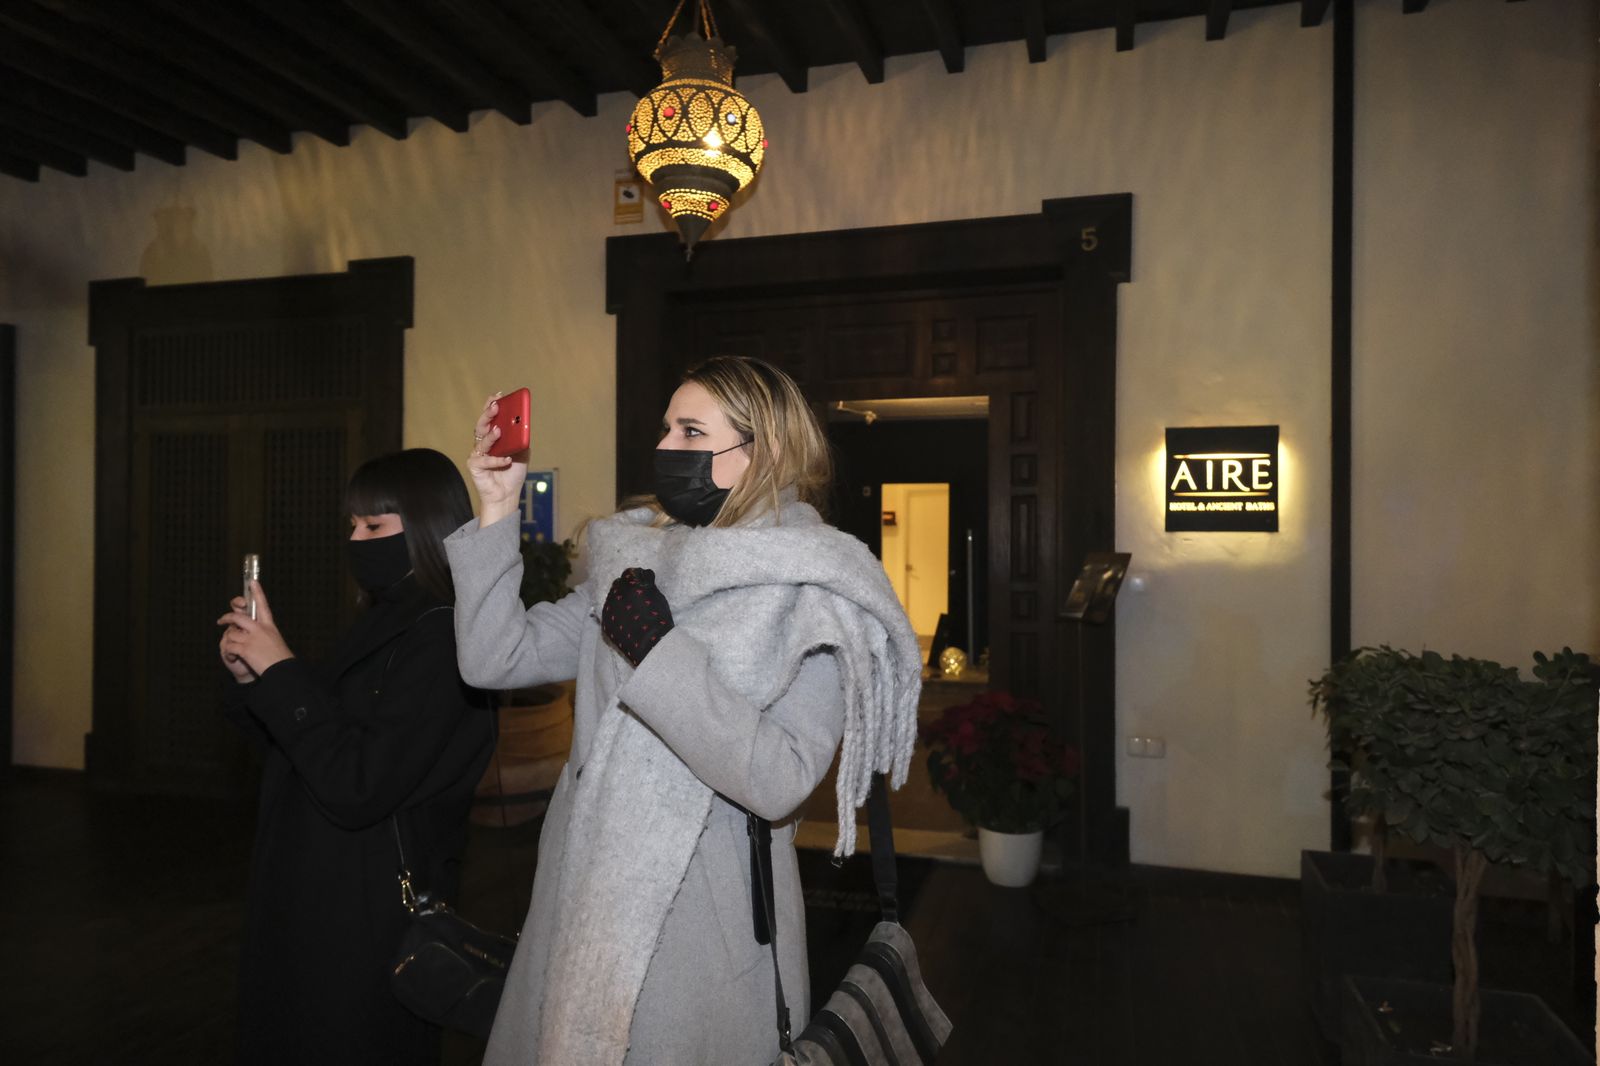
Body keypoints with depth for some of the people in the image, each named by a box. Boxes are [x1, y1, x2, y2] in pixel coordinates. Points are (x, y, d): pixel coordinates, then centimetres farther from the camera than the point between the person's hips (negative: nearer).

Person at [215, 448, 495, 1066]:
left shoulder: (442, 641, -22)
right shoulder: (384, 626, 7)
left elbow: (355, 789, -26)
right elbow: (303, 750, 12)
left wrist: (281, 671, -21)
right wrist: (253, 680, -3)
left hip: (368, 921, -9)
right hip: (313, 898, 9)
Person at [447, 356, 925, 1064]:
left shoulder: (814, 593, -12)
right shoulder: (634, 564, 5)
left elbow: (778, 783, -23)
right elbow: (494, 658, 0)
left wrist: (657, 649, -26)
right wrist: (496, 510, -5)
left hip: (703, 930, -5)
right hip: (586, 901, 6)